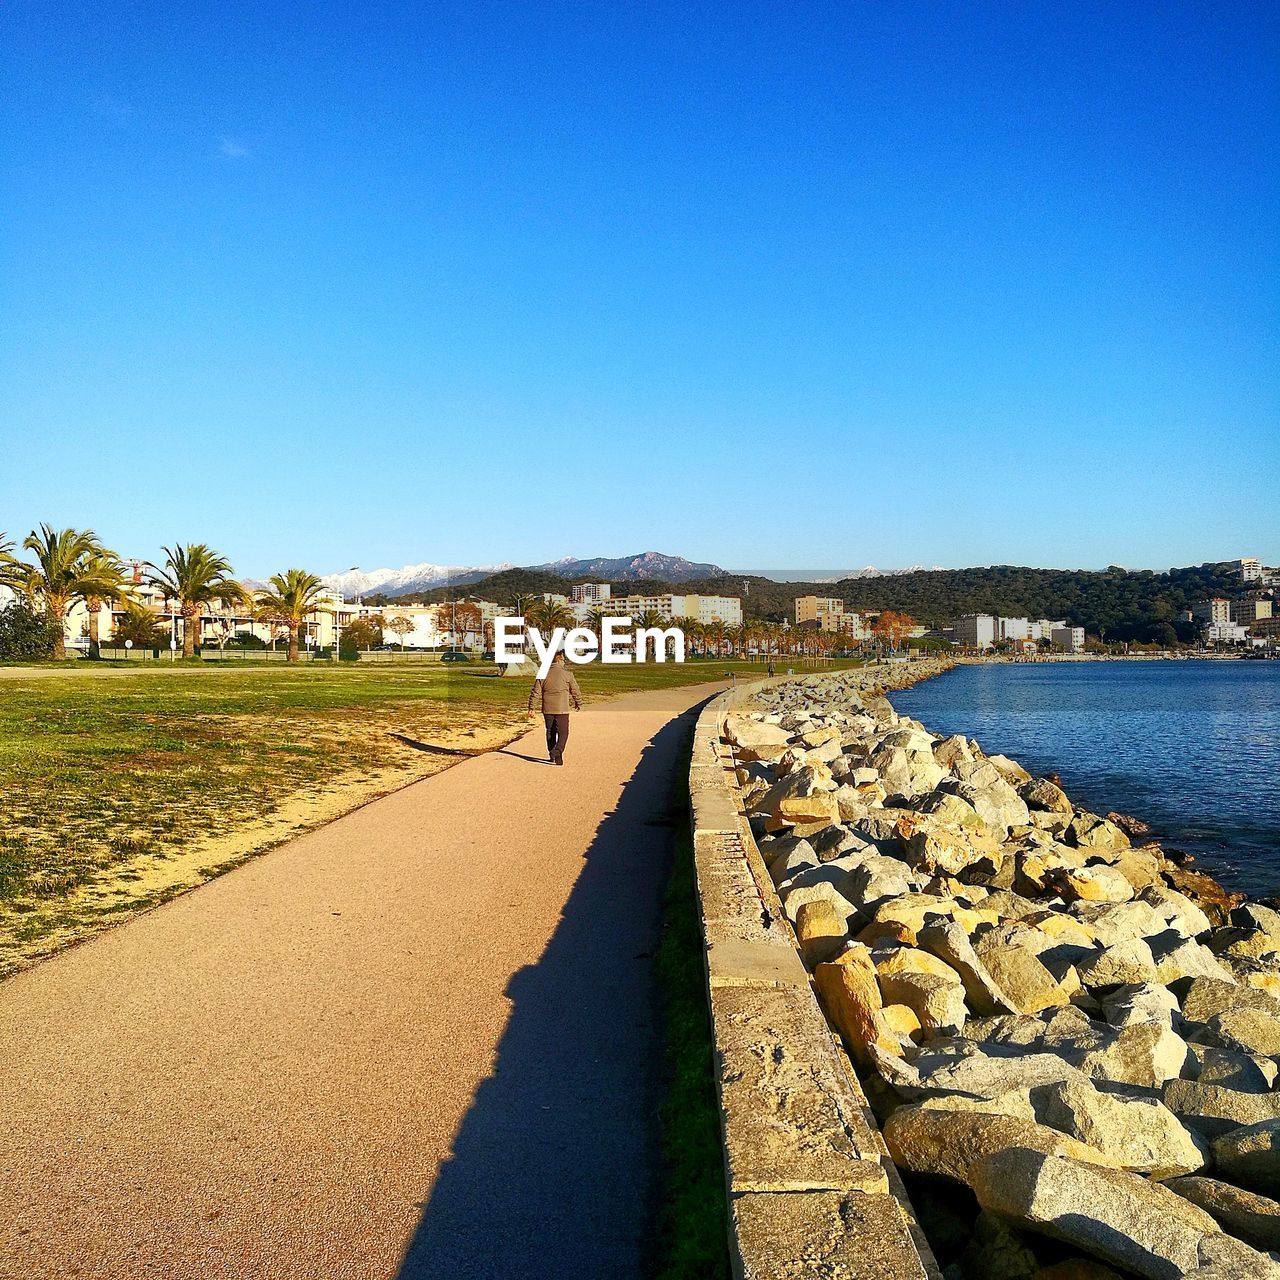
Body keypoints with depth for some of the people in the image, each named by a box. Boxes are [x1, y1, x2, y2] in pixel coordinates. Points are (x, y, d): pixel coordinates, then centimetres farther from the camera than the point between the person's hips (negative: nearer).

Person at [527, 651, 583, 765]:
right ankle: (557, 753, -19)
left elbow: (535, 692, 1)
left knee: (550, 733, 15)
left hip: (547, 709, 3)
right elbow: (575, 691, 4)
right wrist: (578, 704, 21)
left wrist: (531, 708, 6)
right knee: (563, 732, 1)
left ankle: (552, 756, 22)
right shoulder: (567, 673, -5)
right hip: (562, 709, -3)